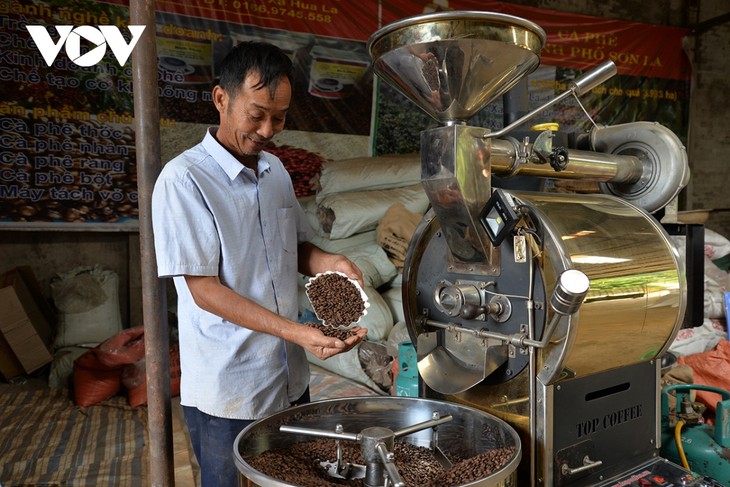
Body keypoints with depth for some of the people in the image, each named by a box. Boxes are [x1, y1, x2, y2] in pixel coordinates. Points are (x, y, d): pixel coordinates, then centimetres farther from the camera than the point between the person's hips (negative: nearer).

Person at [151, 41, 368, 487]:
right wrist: (296, 332, -27)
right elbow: (203, 288, -19)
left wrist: (328, 263, -10)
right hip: (227, 391, -6)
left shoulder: (276, 169, 5)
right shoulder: (183, 179, -16)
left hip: (290, 378, 7)